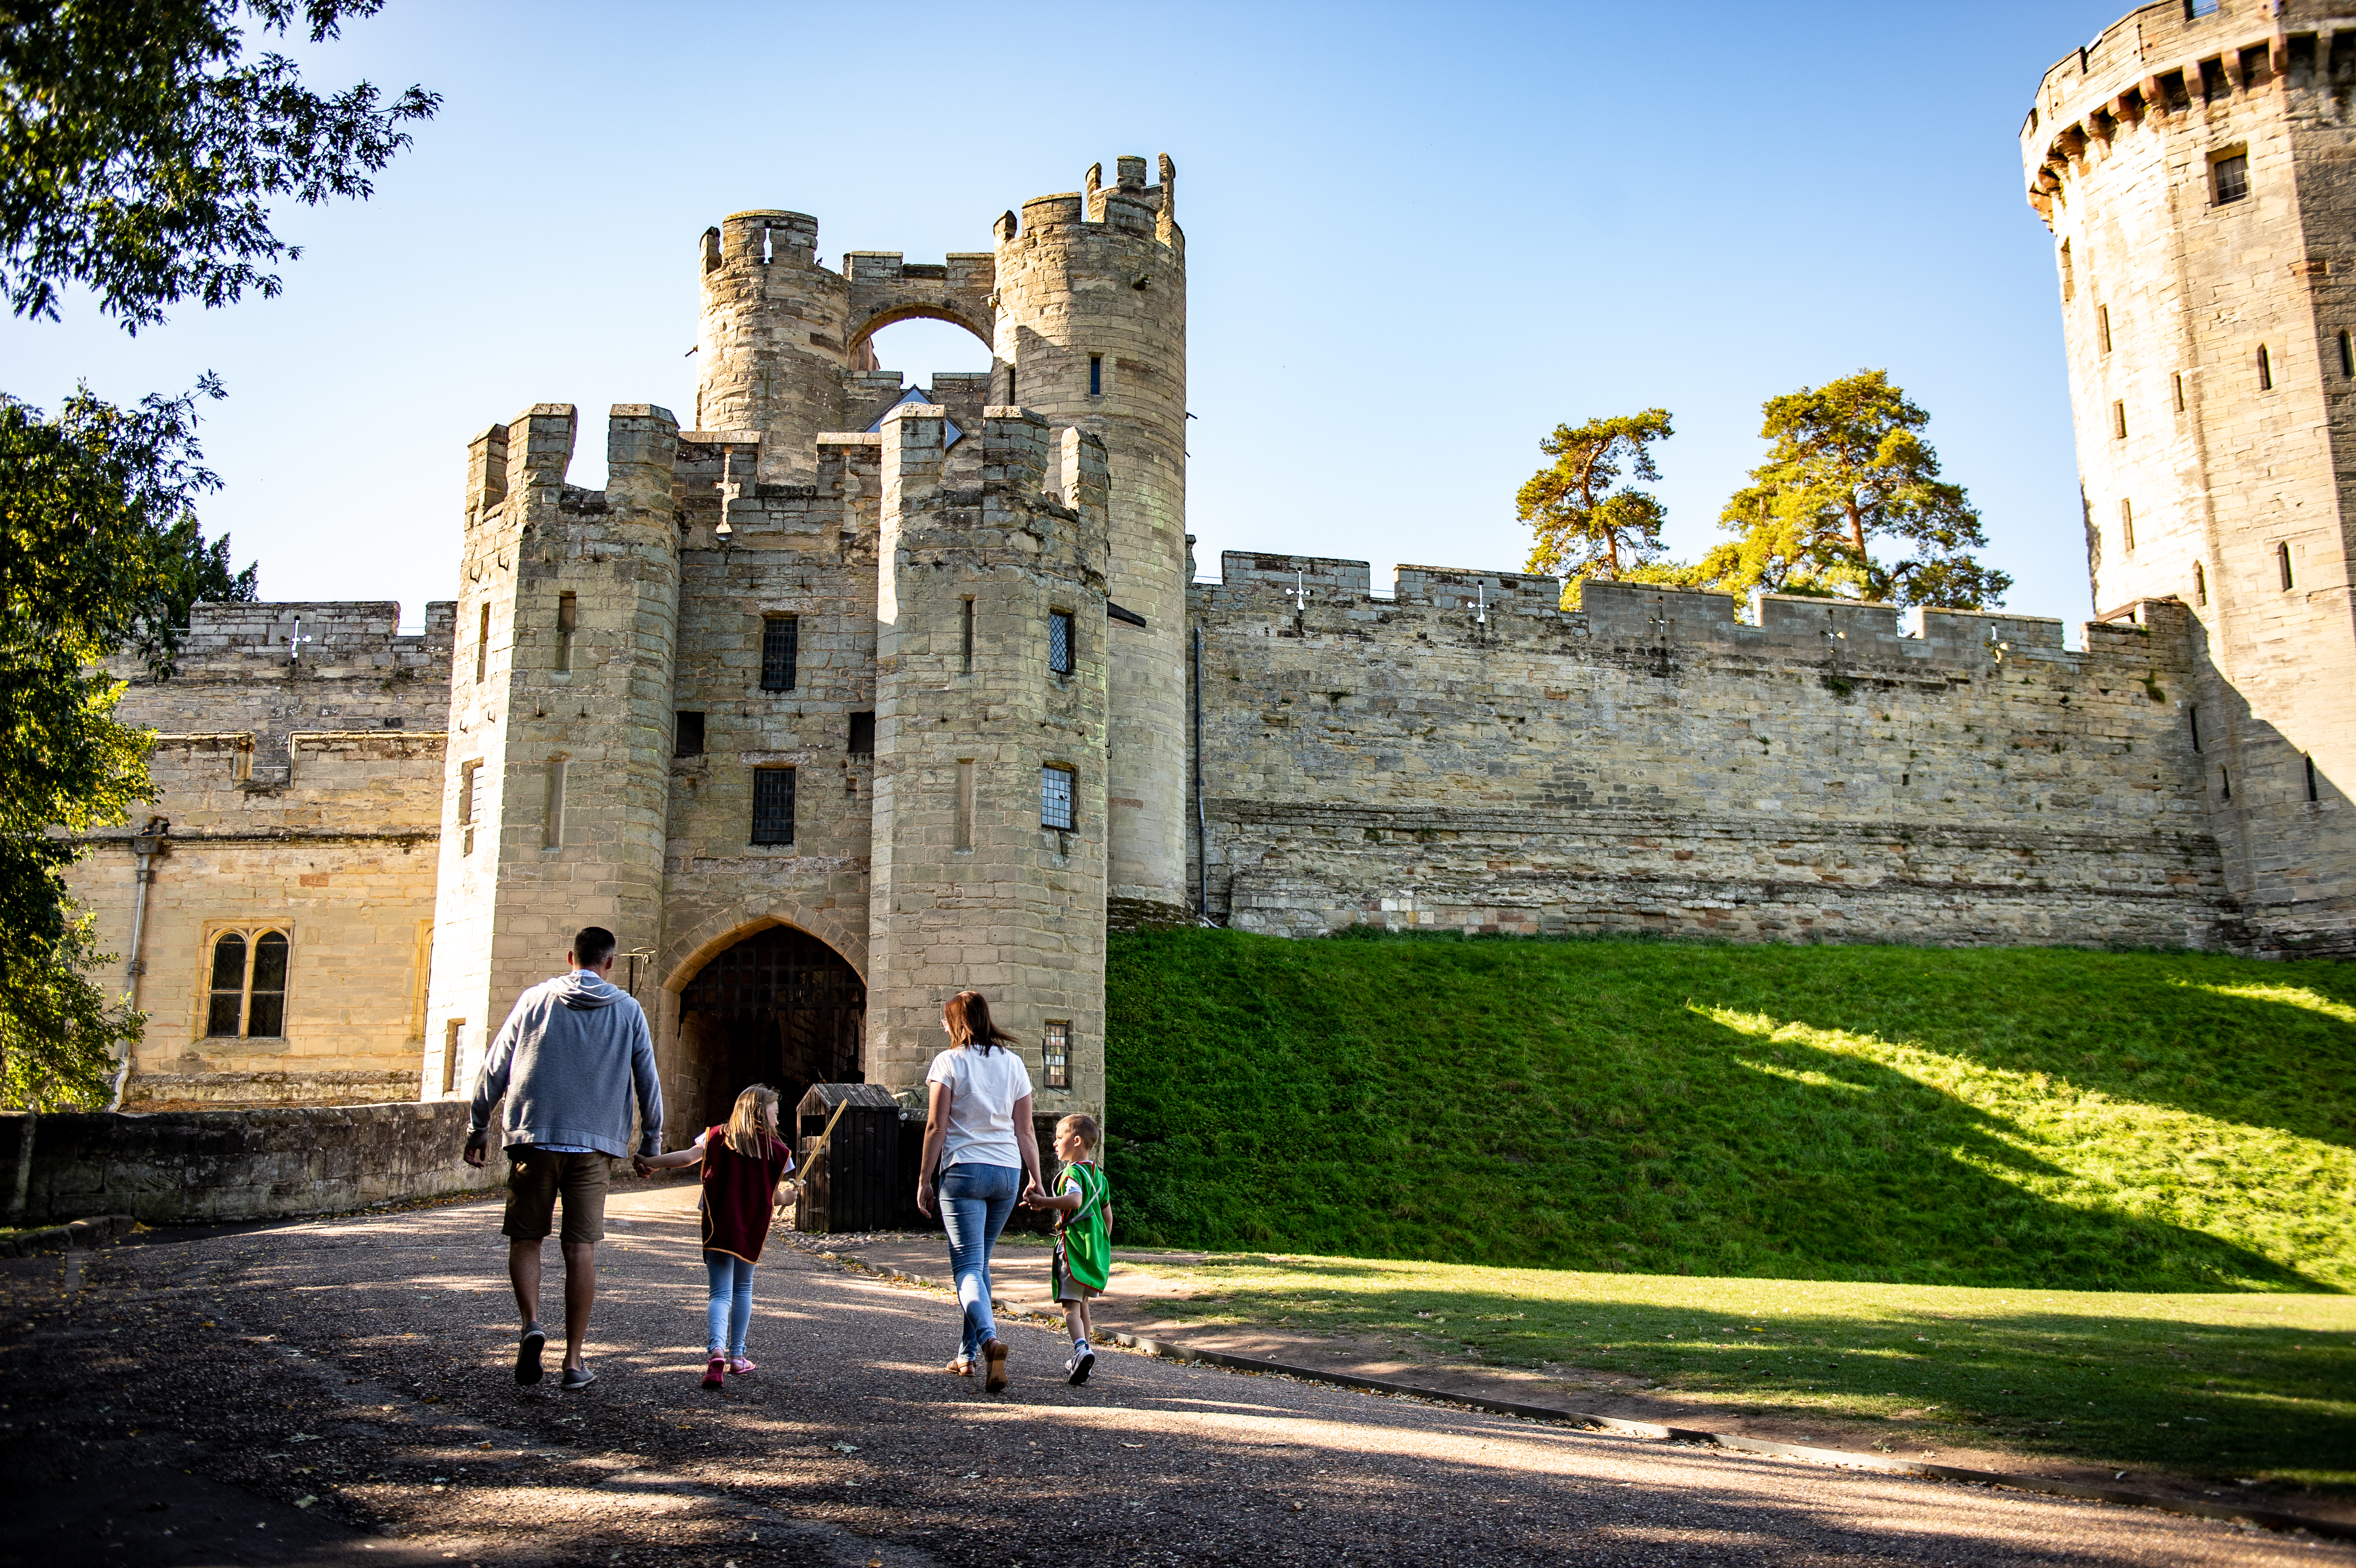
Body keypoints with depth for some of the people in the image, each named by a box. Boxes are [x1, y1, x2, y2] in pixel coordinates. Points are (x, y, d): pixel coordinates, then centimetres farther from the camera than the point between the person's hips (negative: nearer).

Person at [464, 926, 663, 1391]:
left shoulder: (535, 999, 5)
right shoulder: (628, 1011, 5)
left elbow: (495, 1066, 6)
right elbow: (648, 1081, 9)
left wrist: (478, 1126, 16)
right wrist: (651, 1141, 19)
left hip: (533, 1137, 0)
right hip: (595, 1143, 0)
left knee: (525, 1238, 12)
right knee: (582, 1247, 2)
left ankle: (531, 1324, -11)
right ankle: (574, 1361, 4)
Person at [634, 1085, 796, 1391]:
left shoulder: (718, 1136, 2)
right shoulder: (776, 1149, 1)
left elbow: (689, 1156, -13)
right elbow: (773, 1196, 5)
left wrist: (651, 1163, -10)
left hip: (719, 1227, 0)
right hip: (753, 1228, 0)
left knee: (721, 1294, -2)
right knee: (742, 1290, 19)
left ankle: (717, 1350, -27)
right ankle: (737, 1357, 22)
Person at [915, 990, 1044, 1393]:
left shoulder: (948, 1062, -3)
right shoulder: (1012, 1063, 9)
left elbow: (936, 1127, -6)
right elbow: (1025, 1130, 8)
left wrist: (924, 1179, -1)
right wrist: (1035, 1178, 12)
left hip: (963, 1170, -5)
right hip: (1007, 1172, 5)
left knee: (968, 1266, -6)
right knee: (980, 1262, 17)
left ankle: (989, 1338, -30)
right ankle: (968, 1354, 22)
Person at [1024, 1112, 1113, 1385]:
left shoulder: (1074, 1172, -12)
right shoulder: (1097, 1174, 16)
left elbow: (1074, 1200, -32)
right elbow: (1107, 1214, 20)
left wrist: (1043, 1202, -24)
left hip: (1074, 1246, -9)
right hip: (1096, 1248, 9)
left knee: (1070, 1303, -11)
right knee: (1081, 1302, 19)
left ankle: (1081, 1348, -31)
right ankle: (1084, 1354, 23)